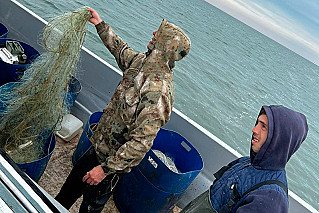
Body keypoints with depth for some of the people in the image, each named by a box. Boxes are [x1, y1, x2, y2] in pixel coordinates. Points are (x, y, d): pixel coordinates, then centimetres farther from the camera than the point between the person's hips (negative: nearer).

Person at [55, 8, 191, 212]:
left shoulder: (157, 91, -36)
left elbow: (142, 142, -35)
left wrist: (106, 168, -28)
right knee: (74, 179, 31)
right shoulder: (143, 61, -8)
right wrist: (101, 25, 19)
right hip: (100, 146, 9)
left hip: (115, 158, -8)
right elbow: (121, 50, 15)